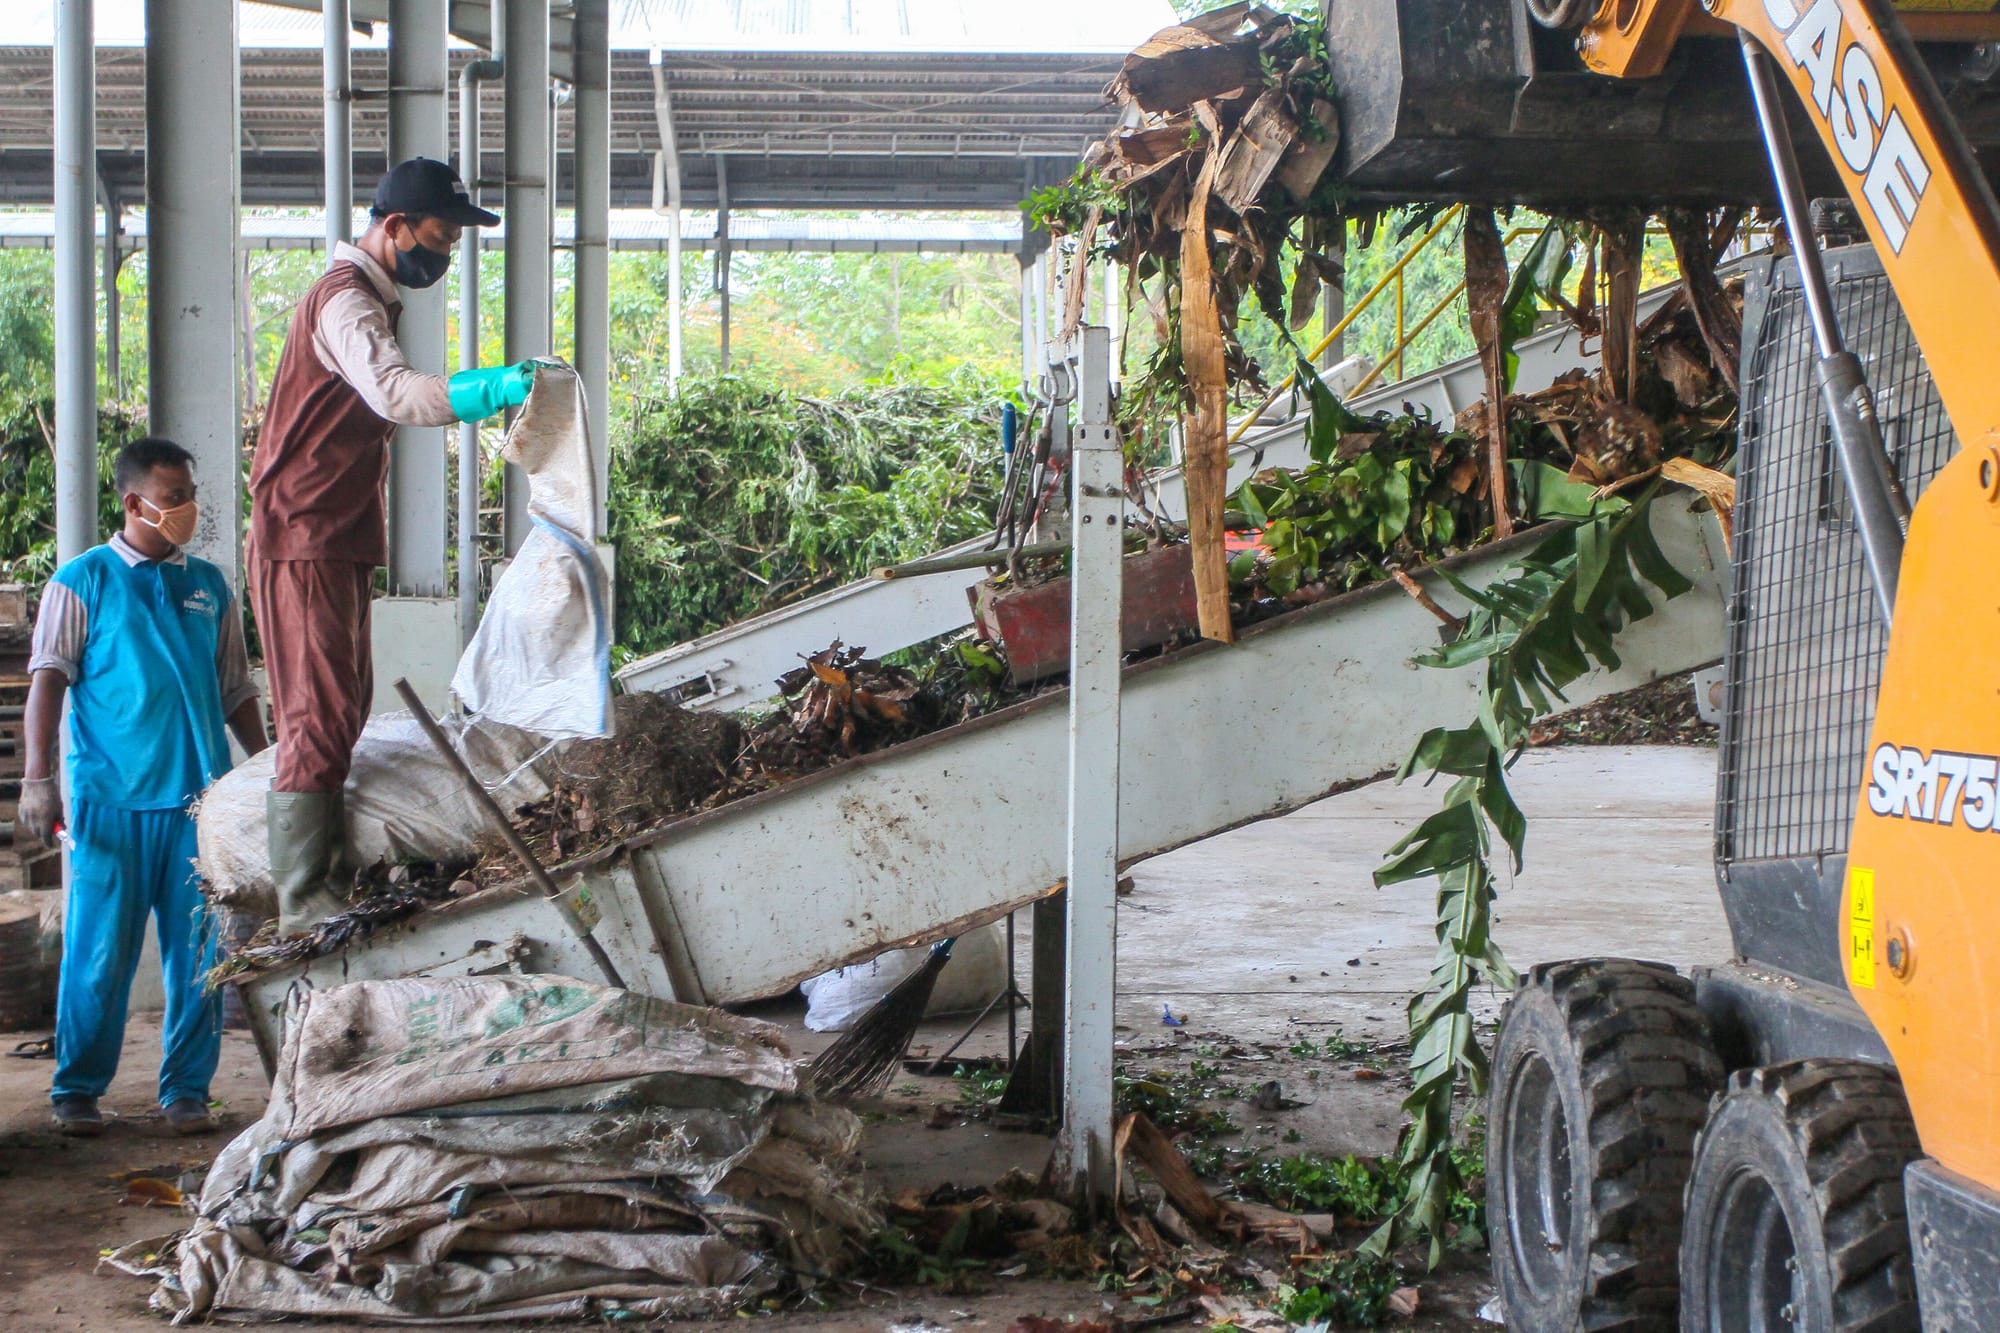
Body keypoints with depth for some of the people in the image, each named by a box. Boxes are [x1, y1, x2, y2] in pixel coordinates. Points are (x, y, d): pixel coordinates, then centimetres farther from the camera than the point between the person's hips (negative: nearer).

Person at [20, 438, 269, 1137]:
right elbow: (49, 680, -2)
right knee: (100, 950, -1)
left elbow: (236, 691, 19)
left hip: (201, 796, 3)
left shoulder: (209, 585, 14)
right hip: (111, 797, -3)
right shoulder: (83, 581, 3)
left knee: (199, 952, 3)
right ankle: (77, 1090, 12)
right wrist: (38, 778, -11)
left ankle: (187, 1090, 13)